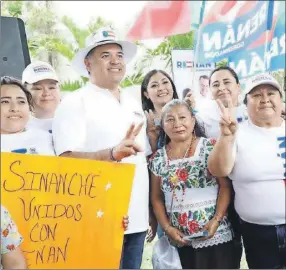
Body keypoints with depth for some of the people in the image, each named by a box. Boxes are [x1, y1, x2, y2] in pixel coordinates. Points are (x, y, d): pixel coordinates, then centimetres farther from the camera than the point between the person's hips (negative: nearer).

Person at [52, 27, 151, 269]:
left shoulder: (134, 104, 13)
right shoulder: (75, 103, -7)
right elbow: (66, 159, -18)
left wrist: (152, 215, 14)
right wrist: (113, 154, -34)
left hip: (137, 220, 6)